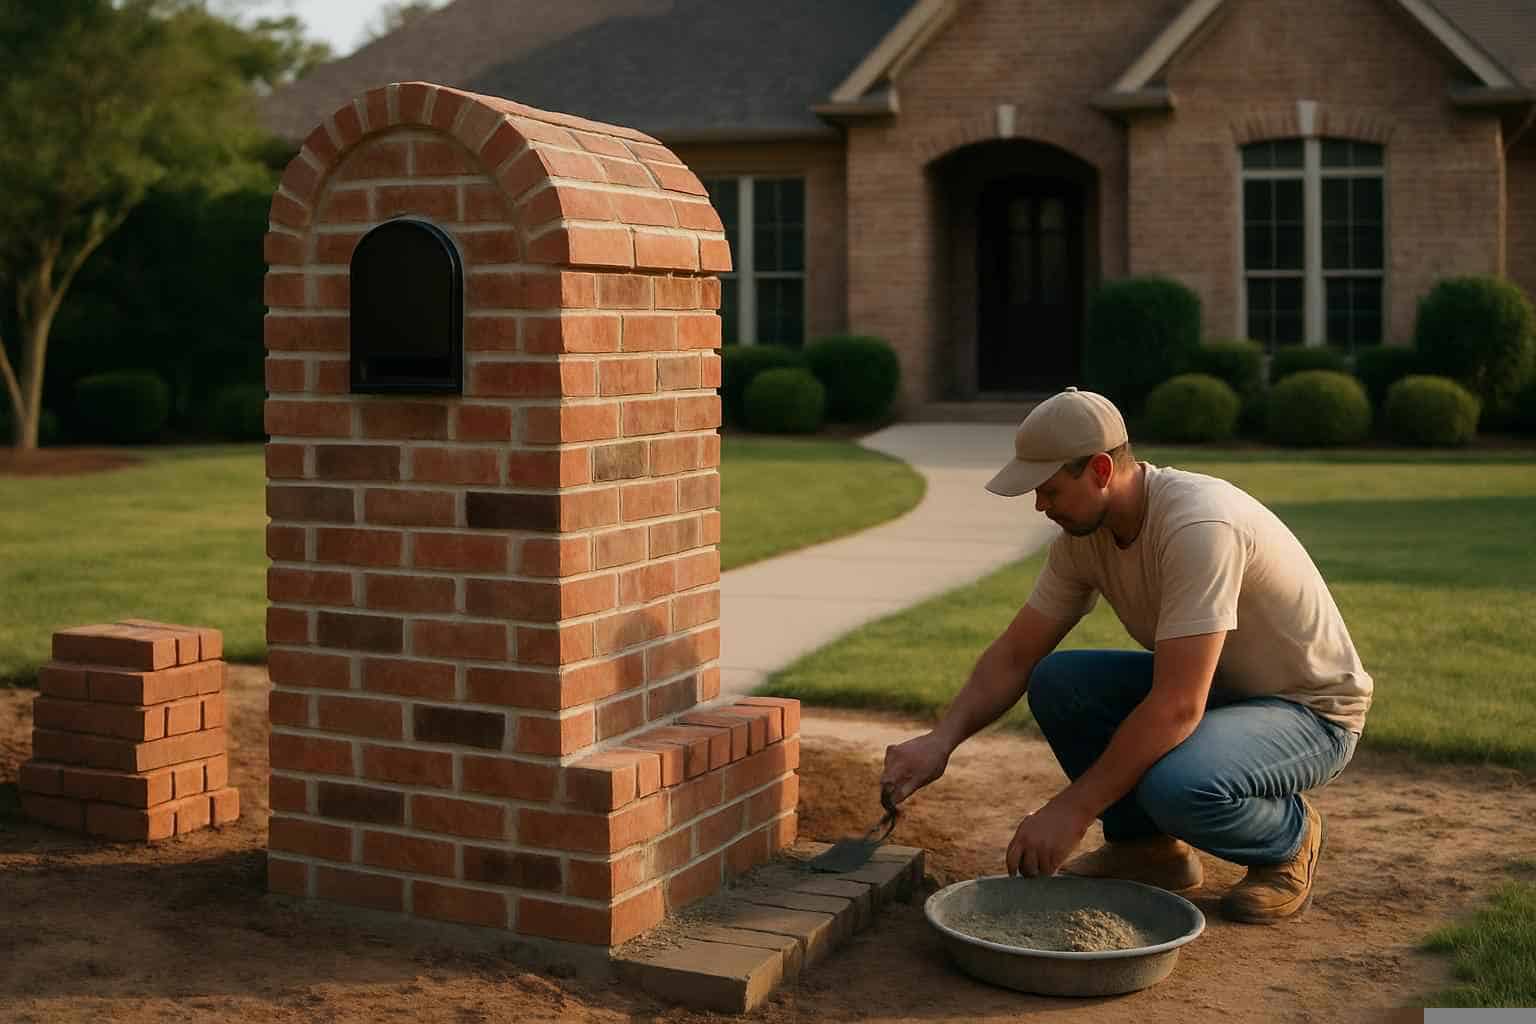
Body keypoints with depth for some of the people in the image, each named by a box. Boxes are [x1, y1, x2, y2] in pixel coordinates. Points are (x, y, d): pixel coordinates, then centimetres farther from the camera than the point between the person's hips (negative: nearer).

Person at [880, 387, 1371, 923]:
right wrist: (941, 740, -16)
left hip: (1310, 706, -7)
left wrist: (1072, 809, -31)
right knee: (1054, 683, -13)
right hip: (1207, 684, 7)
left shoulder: (1199, 527, -33)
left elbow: (1176, 707, -36)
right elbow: (1014, 656, 0)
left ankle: (1290, 835, -2)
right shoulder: (1083, 533, -7)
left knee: (1174, 786, -36)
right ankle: (1146, 847, 5)